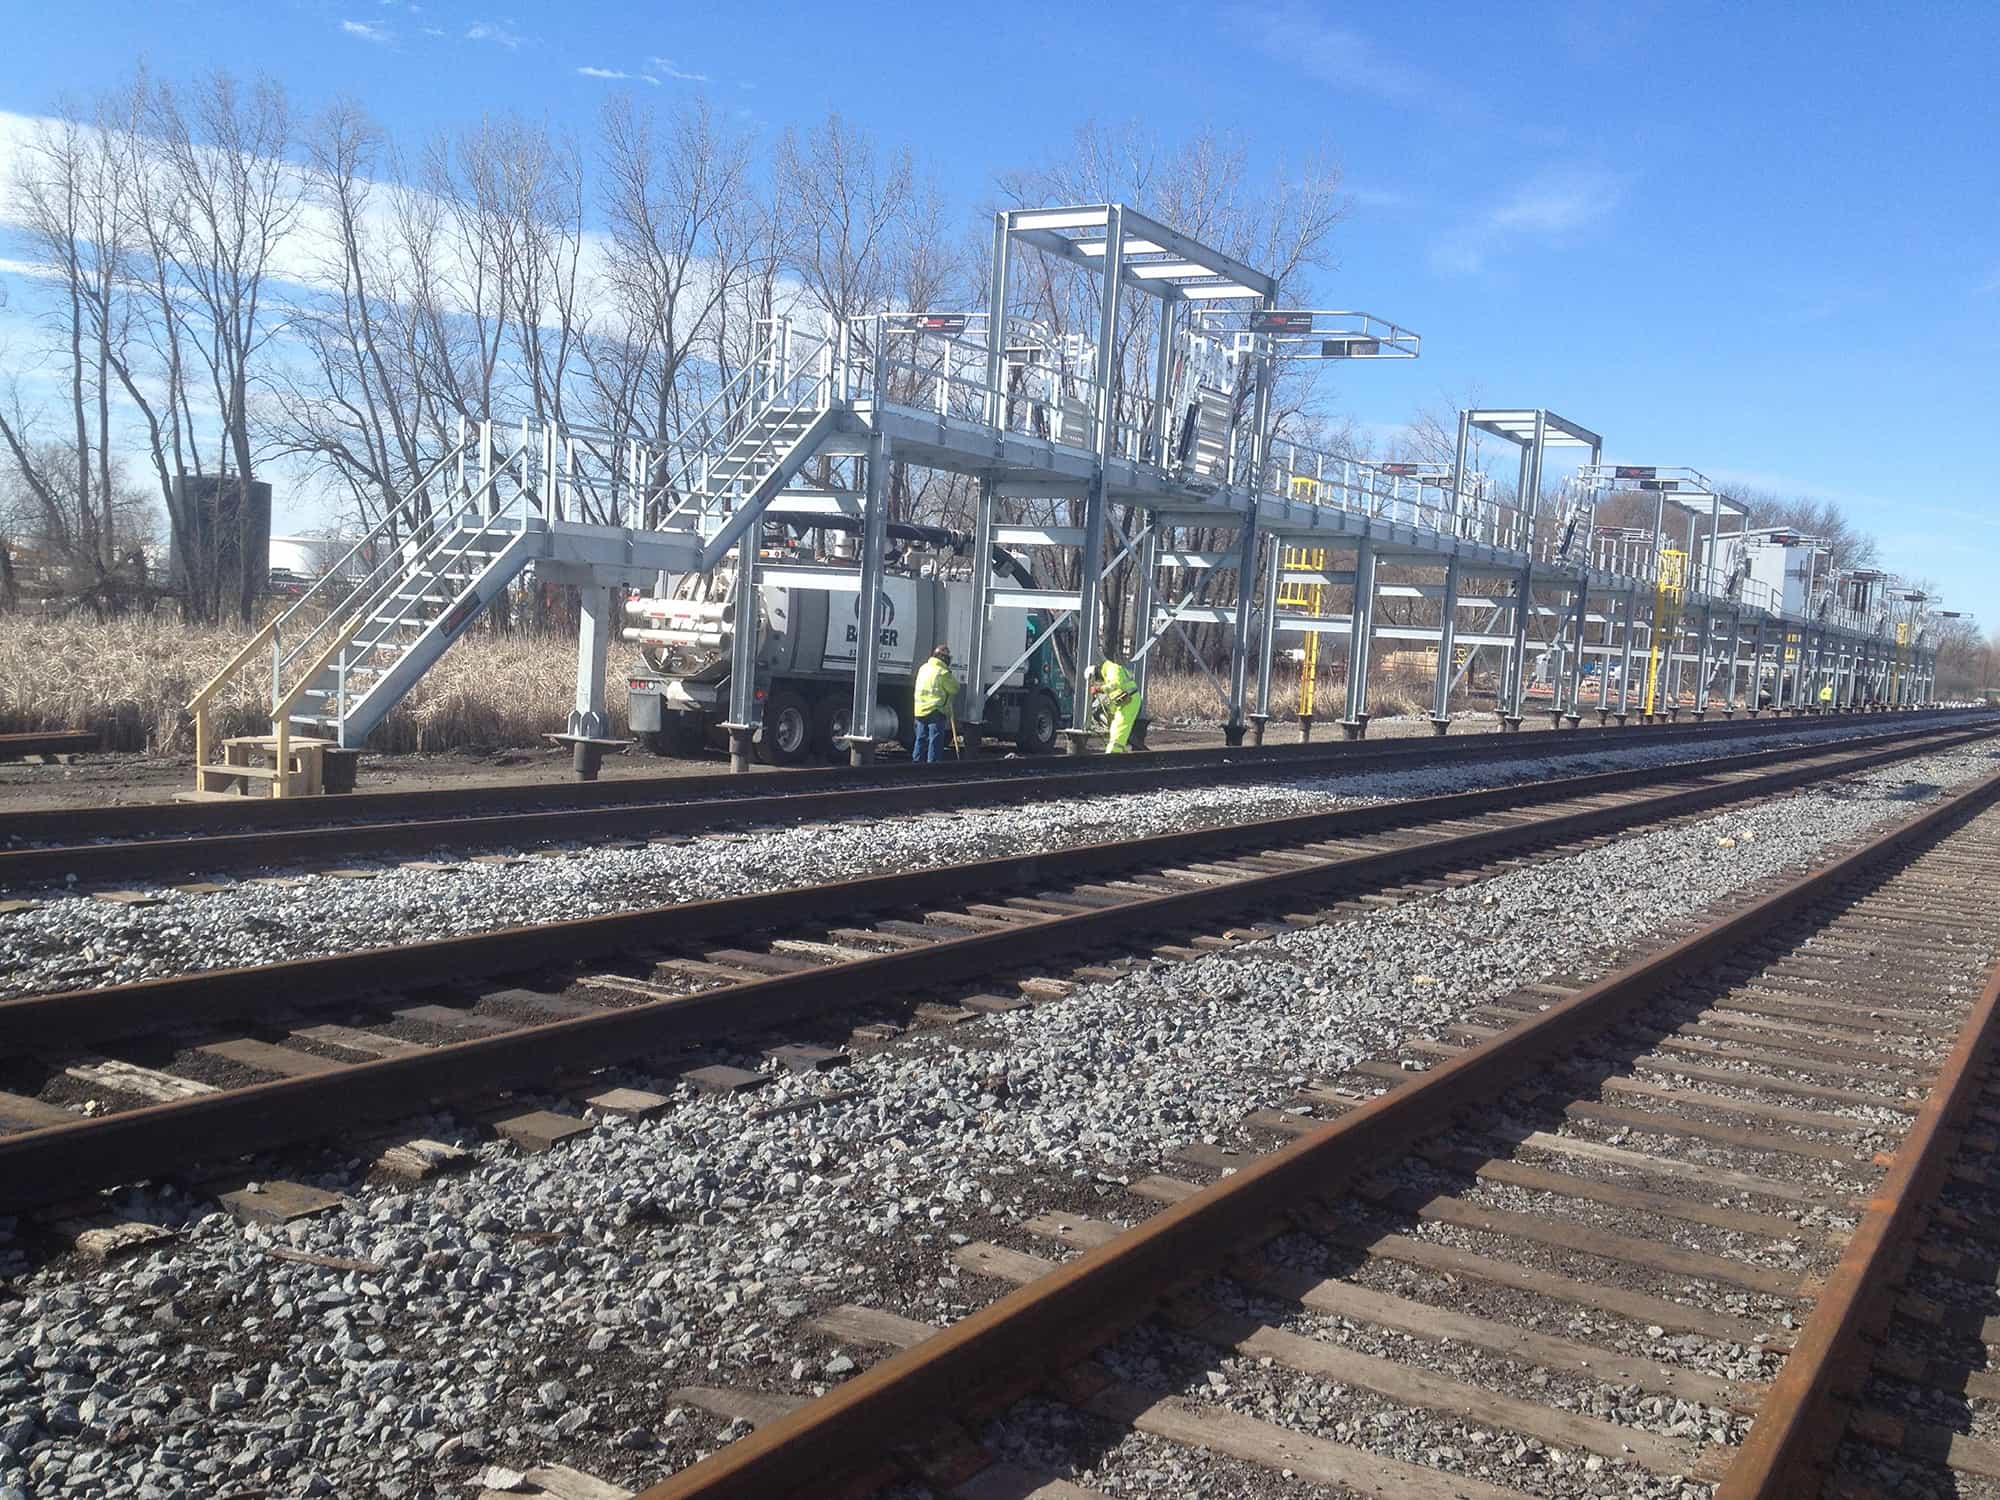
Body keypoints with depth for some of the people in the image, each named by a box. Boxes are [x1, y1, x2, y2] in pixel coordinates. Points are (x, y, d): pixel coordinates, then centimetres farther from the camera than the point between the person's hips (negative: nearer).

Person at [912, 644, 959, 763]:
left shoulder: (923, 668, 10)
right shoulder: (943, 673, -13)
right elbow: (955, 689, -6)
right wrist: (951, 676, 10)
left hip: (920, 710, 7)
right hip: (936, 712, -7)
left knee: (921, 739, 15)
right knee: (935, 741, -3)